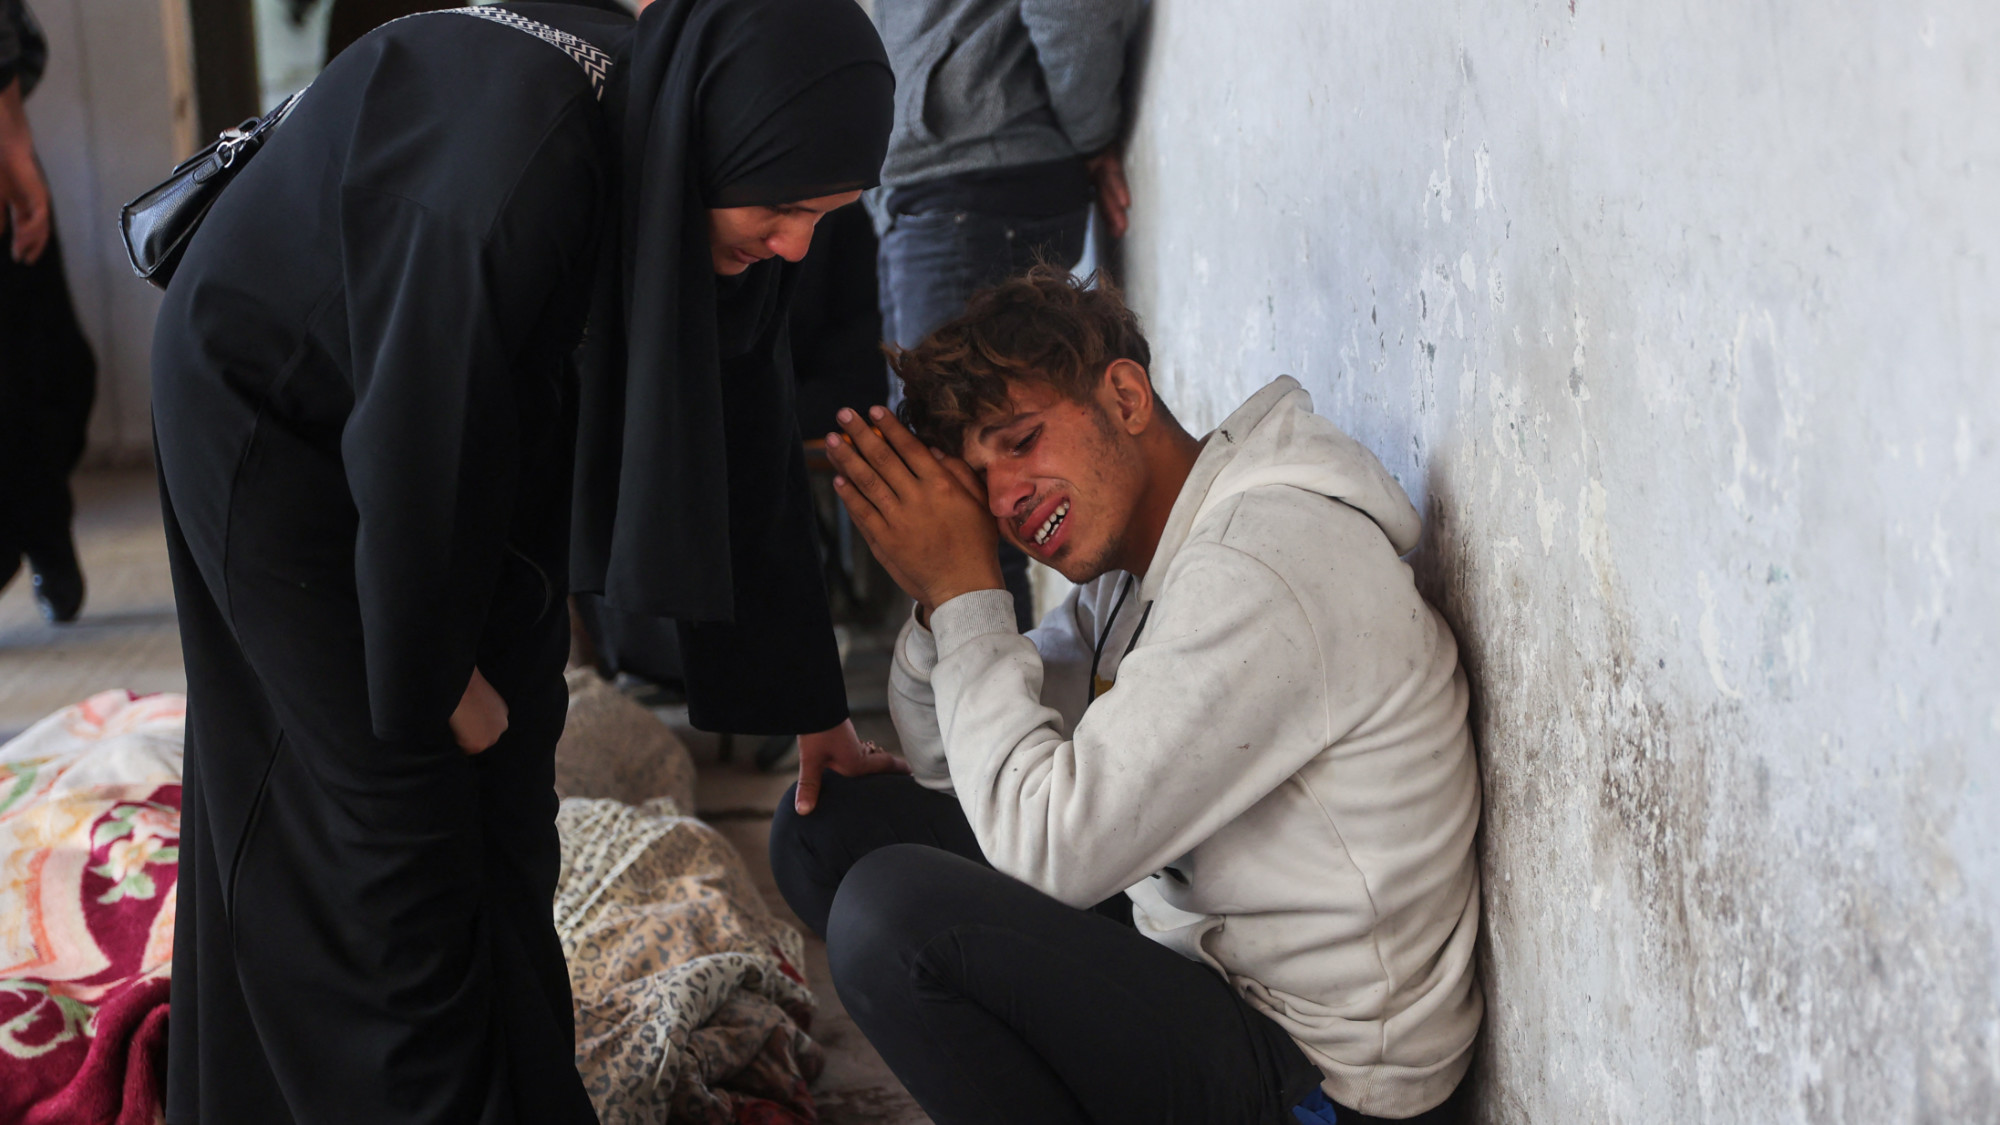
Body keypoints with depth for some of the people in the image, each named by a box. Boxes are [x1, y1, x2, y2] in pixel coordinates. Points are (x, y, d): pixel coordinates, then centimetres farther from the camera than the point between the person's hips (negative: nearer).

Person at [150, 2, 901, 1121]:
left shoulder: (689, 155, -14)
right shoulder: (517, 164, -39)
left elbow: (741, 439, -4)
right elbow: (417, 451, -30)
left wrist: (815, 713, 2)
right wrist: (442, 679, -14)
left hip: (462, 409, 7)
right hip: (276, 417, -7)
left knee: (509, 775, 10)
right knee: (395, 800, -4)